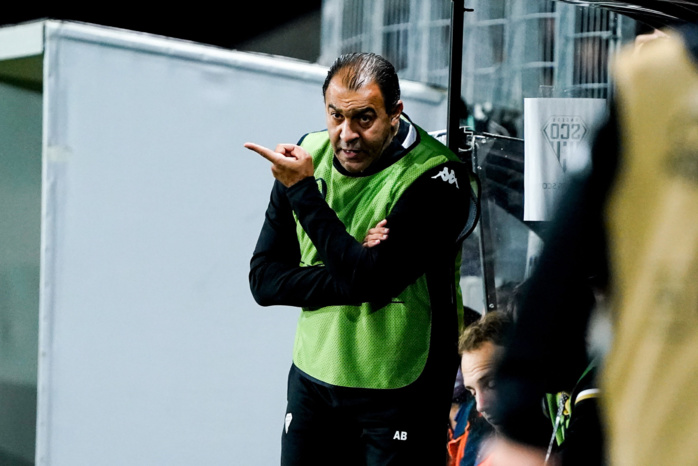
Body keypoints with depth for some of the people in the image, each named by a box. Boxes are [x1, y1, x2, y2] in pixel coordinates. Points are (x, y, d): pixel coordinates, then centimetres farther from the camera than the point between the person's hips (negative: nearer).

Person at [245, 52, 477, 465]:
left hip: (401, 394, -5)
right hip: (313, 378, 5)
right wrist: (350, 280, -19)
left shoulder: (436, 178, -18)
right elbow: (264, 280, -3)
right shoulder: (308, 156, -1)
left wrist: (301, 189, -22)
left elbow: (371, 278, -27)